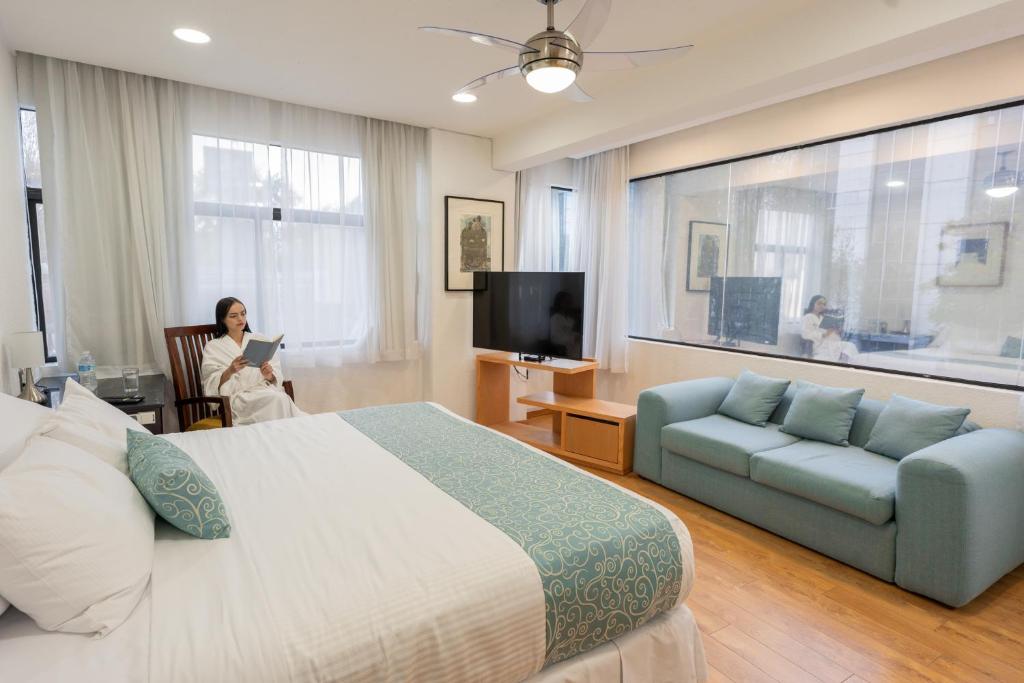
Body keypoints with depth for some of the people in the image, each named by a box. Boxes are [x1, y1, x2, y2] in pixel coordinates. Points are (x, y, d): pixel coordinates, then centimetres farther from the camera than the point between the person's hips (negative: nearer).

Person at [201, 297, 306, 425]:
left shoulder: (260, 340, 18)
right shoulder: (213, 347, 11)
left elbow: (277, 377, 12)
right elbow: (212, 386, -1)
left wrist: (269, 375, -12)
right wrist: (230, 371, -20)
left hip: (266, 390, 2)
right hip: (237, 397, -2)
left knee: (282, 398, -35)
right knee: (277, 398, -34)